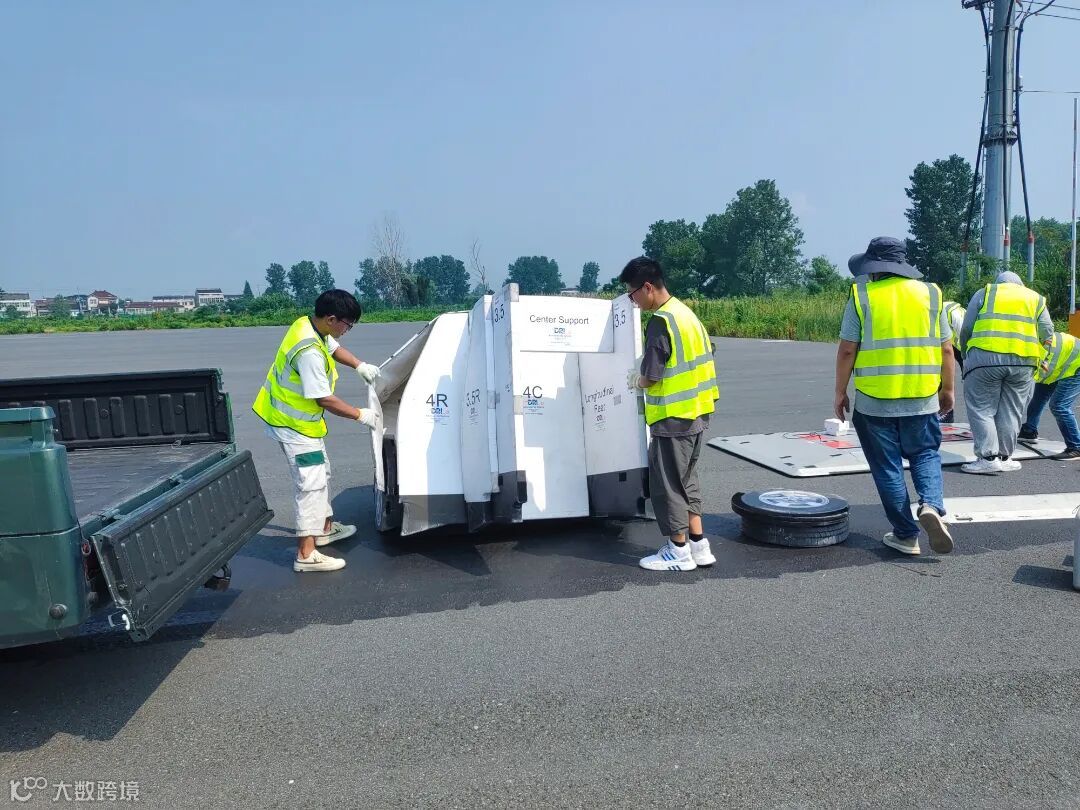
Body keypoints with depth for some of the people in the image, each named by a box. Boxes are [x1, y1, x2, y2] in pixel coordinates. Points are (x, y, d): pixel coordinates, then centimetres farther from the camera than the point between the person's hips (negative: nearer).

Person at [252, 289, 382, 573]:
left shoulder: (308, 324, -3)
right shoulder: (310, 353, -32)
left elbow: (333, 347, 19)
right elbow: (325, 400, -27)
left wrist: (360, 366, 6)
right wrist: (360, 415, -15)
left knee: (320, 473, 21)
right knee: (311, 484, -7)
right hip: (294, 424, -10)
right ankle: (306, 554, -3)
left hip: (291, 414, 10)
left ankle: (324, 527, 37)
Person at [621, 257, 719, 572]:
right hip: (697, 413, 9)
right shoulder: (685, 313, 9)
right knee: (686, 479, 18)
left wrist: (635, 380, 3)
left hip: (673, 418, -9)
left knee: (667, 483, 4)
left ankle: (679, 551, 13)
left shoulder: (660, 322, -19)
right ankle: (698, 544, 23)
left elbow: (650, 378, -20)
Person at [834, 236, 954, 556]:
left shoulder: (861, 295, -4)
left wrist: (840, 392, 3)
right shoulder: (930, 293, 5)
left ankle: (906, 535, 14)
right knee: (925, 455, 19)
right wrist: (947, 389, 18)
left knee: (887, 466, 8)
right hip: (922, 398, 2)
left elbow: (847, 350, -6)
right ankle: (931, 505, -7)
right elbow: (946, 349, 6)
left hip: (874, 400, -2)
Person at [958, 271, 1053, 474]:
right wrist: (1038, 357, 26)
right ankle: (1005, 457, 16)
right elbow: (1047, 334, 13)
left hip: (985, 357, -3)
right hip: (1023, 362, 3)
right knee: (1010, 412, 10)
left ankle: (989, 457, -6)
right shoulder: (1036, 298, 22)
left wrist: (966, 354, 19)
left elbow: (966, 329, 8)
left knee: (981, 409, 1)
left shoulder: (984, 293, 15)